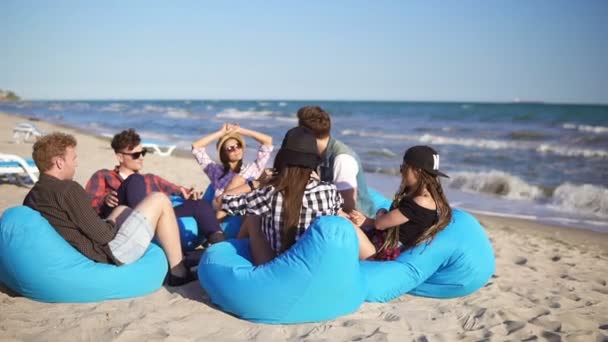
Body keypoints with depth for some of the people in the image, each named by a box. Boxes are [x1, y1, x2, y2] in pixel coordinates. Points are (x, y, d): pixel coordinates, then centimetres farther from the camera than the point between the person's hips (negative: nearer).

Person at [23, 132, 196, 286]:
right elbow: (103, 234, -19)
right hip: (109, 256, -9)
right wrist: (112, 224, 3)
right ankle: (178, 272, 8)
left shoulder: (30, 198, 6)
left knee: (122, 210, 29)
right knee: (159, 200, 0)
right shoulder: (67, 189, -20)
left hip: (86, 258, 9)